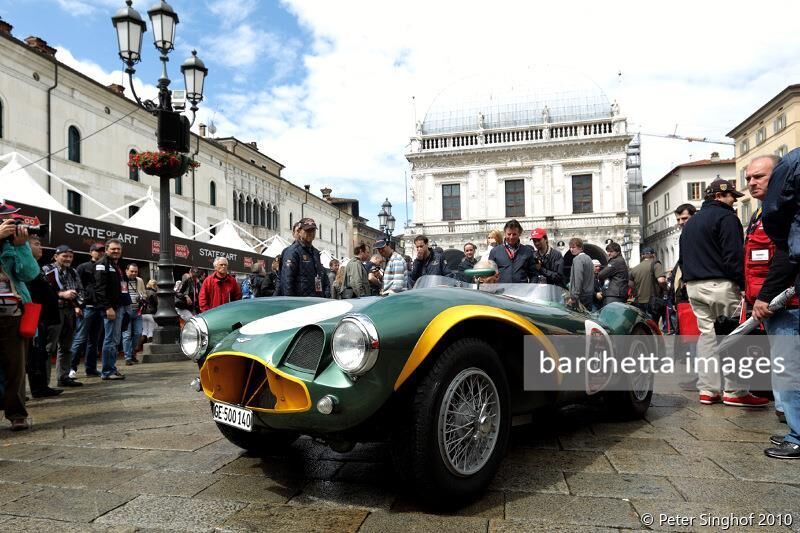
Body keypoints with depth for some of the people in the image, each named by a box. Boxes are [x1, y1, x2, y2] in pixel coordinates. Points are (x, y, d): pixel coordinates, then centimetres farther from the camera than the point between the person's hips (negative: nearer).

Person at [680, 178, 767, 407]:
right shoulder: (725, 217, -6)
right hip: (720, 284, -8)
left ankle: (707, 389, 9)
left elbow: (683, 258, 22)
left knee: (707, 334, 9)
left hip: (693, 286, 8)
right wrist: (742, 283, -11)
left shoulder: (691, 223, 21)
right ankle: (734, 391, 0)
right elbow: (734, 256, -15)